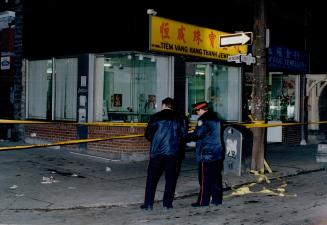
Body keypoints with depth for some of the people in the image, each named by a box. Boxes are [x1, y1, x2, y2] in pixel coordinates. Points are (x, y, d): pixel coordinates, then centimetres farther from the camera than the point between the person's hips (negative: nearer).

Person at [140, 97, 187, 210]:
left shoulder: (155, 117, -2)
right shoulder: (178, 118, 2)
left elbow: (148, 134, -1)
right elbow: (184, 134, 3)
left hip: (157, 151, -1)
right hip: (172, 152, 1)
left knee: (152, 178, 6)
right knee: (170, 178, 9)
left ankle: (148, 204, 5)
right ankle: (167, 203, 8)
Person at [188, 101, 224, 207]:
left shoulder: (203, 120, -14)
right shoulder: (215, 118, 14)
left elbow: (197, 135, -18)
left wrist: (188, 135, -1)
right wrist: (194, 133, 17)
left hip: (206, 154, -8)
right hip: (217, 153, 8)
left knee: (205, 179, -3)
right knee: (216, 177, 12)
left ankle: (203, 201, 0)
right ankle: (217, 199, 17)